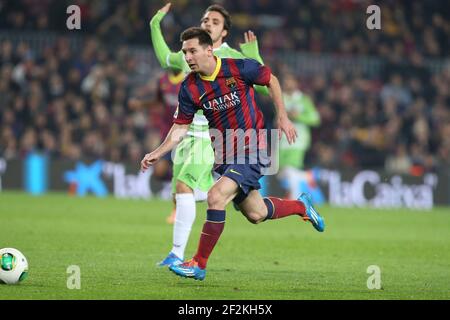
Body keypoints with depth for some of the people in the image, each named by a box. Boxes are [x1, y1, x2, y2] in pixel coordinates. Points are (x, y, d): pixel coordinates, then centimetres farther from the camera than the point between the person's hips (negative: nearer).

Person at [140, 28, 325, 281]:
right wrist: (158, 153, -10)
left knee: (217, 196, -23)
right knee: (256, 214, 12)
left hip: (252, 149, -5)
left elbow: (271, 80, 3)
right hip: (225, 154, 5)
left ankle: (199, 264, -13)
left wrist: (283, 117, 0)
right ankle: (302, 206, 44)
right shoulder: (190, 88, -5)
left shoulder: (239, 68, -15)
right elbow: (180, 128, 2)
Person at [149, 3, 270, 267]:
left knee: (183, 186, -22)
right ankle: (178, 256, 19)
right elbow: (165, 58, 36)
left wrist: (253, 57, -21)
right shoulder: (189, 55, 13)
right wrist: (155, 26, 29)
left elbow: (266, 87, -10)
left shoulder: (233, 58, -5)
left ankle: (177, 253, -23)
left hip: (211, 136, -7)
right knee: (179, 196, 7)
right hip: (185, 133, 7)